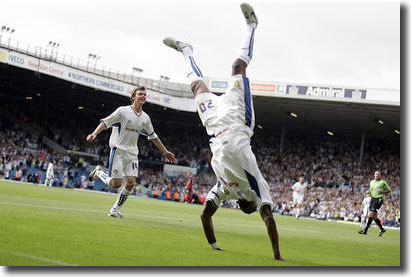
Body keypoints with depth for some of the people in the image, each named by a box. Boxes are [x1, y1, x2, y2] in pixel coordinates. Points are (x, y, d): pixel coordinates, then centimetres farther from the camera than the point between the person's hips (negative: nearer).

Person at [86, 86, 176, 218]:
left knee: (130, 182, -9)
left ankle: (115, 209, 7)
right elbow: (106, 122, -7)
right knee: (116, 183, -11)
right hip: (118, 150, -5)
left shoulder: (145, 118, 10)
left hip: (132, 153, 5)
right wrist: (94, 134, -22)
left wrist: (165, 152, 24)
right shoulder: (123, 111, -6)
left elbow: (153, 136, 22)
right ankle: (99, 172, 19)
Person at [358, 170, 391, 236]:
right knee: (374, 216, 6)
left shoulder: (383, 182, 0)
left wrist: (382, 192, -14)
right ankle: (382, 229, 20)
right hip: (372, 199, 7)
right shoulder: (371, 182, 17)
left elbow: (388, 190, 3)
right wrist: (368, 192, 7)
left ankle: (365, 230, -15)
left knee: (371, 214, -15)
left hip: (378, 199, -7)